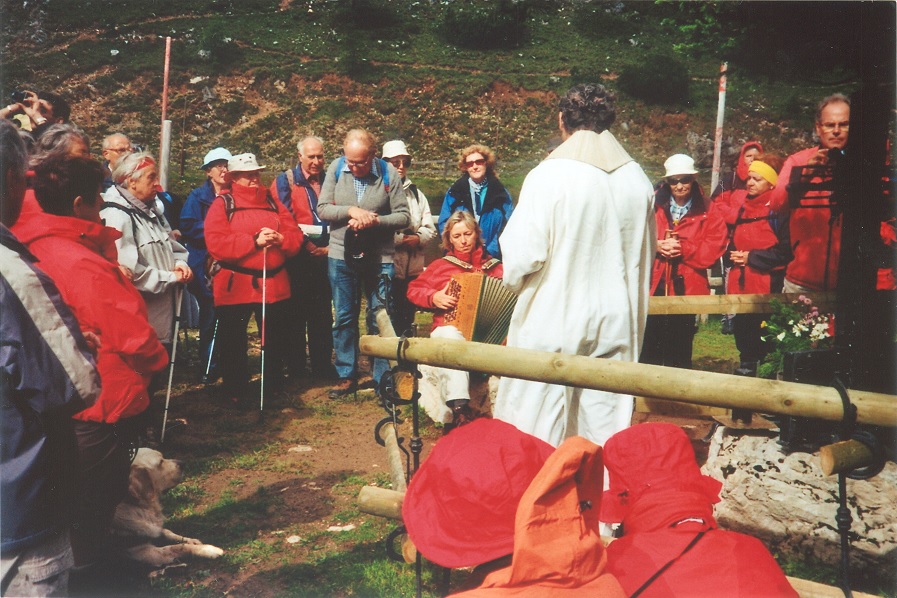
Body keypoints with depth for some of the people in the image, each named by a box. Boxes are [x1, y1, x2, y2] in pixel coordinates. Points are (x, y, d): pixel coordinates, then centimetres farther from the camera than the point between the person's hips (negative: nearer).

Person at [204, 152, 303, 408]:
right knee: (233, 342, 5)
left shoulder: (273, 203, 13)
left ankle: (274, 386, 34)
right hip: (235, 286, -4)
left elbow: (296, 236, 8)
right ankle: (235, 391, 22)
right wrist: (254, 241, -20)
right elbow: (216, 243, -14)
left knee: (276, 340, 14)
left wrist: (280, 239, -15)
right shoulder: (223, 204, -1)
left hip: (274, 284, 4)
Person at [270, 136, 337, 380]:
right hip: (297, 256, -3)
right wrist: (305, 244, -10)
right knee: (297, 311, 1)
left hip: (324, 256, 3)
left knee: (323, 313, 7)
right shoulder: (285, 181, 3)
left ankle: (322, 365, 15)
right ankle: (296, 366, 10)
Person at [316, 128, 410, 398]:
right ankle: (346, 376, 22)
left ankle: (382, 378, 17)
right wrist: (351, 211, -18)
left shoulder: (388, 173, -5)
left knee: (379, 318, 5)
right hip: (341, 255, 2)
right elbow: (322, 208, -3)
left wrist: (374, 220, -20)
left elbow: (403, 216, -5)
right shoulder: (336, 169, -1)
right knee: (344, 318, 10)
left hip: (379, 257, -2)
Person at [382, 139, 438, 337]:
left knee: (407, 319, 10)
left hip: (413, 269, 6)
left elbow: (430, 229, 13)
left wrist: (417, 239, -6)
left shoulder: (416, 193, 19)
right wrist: (400, 239, -14)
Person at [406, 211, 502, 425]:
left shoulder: (494, 267, 16)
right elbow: (413, 290, 19)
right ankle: (459, 408, -50)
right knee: (452, 337, -39)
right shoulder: (441, 265, 17)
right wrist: (433, 297, -1)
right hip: (449, 328, 0)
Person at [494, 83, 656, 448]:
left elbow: (522, 254, -16)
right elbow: (644, 257, 12)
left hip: (551, 320, -4)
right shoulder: (637, 180, 2)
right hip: (614, 325, 5)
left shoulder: (549, 175, -14)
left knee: (535, 435, 7)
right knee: (606, 425, 13)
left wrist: (515, 281, 5)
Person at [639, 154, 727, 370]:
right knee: (650, 349, 2)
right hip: (653, 288, 0)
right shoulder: (653, 207, 7)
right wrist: (656, 246, -16)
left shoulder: (707, 215, 5)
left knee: (679, 351, 8)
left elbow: (712, 251, -4)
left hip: (686, 290, 0)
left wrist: (683, 248, -17)